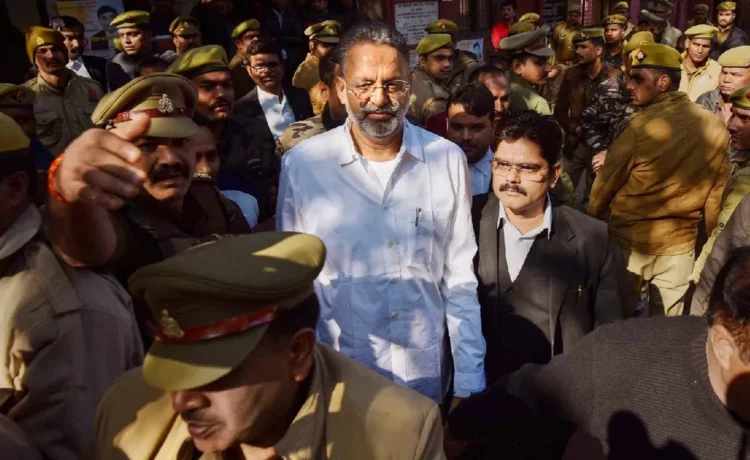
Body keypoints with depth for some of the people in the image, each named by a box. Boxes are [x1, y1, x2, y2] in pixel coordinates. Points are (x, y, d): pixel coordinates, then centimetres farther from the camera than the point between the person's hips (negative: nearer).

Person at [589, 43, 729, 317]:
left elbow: (606, 183, -8)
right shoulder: (716, 129, -3)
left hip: (630, 241, -4)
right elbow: (716, 194, 4)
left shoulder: (642, 126, -17)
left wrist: (592, 219, 9)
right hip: (680, 244, 4)